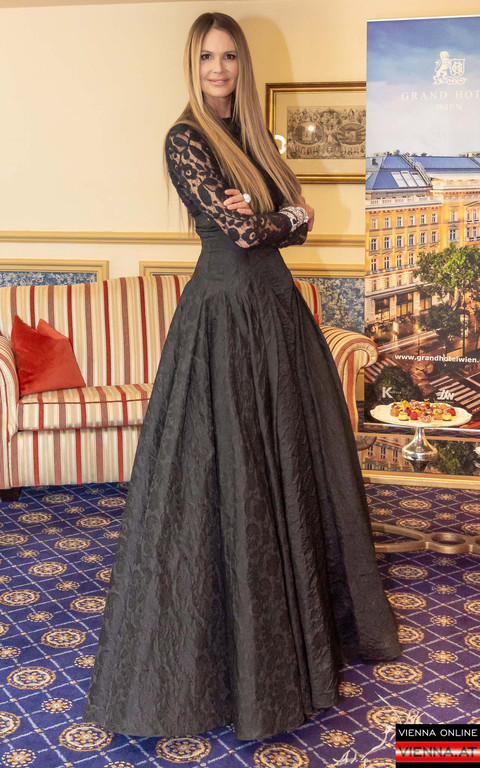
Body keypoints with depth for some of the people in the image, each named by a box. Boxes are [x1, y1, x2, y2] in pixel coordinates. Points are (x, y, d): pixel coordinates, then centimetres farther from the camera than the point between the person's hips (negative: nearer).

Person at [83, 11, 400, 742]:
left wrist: (263, 216, -8)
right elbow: (235, 229, -17)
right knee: (224, 477, -2)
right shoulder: (185, 138, -8)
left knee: (295, 462, 15)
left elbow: (300, 220, 10)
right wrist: (286, 216, -1)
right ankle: (226, 648, 15)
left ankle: (307, 618, 35)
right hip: (223, 317, -8)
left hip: (277, 308, 8)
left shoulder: (252, 134, 15)